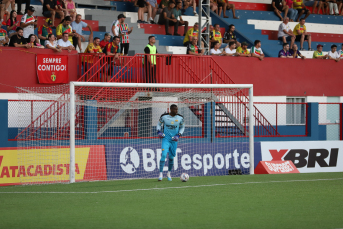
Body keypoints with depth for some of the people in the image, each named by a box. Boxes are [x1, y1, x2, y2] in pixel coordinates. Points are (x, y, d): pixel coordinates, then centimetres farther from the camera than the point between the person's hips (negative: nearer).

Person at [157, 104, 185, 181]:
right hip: (166, 139, -2)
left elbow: (182, 127, 11)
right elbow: (159, 124, 9)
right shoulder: (164, 116, -7)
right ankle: (161, 173, -15)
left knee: (171, 157, 9)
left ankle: (169, 173, 29)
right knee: (164, 155, -18)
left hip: (174, 140, 2)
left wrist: (179, 135, -4)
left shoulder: (180, 118, -2)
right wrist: (159, 131, -8)